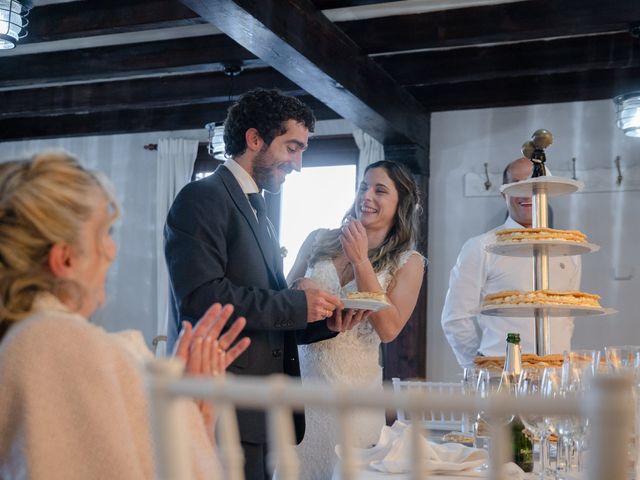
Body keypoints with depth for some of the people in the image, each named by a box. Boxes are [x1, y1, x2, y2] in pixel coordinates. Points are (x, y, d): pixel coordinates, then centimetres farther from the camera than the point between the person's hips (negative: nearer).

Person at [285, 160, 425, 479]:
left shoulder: (408, 262, 0)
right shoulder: (319, 241, 5)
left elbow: (388, 329, -11)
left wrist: (360, 261, -14)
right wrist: (300, 290, -12)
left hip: (353, 388, -1)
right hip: (300, 377, 2)